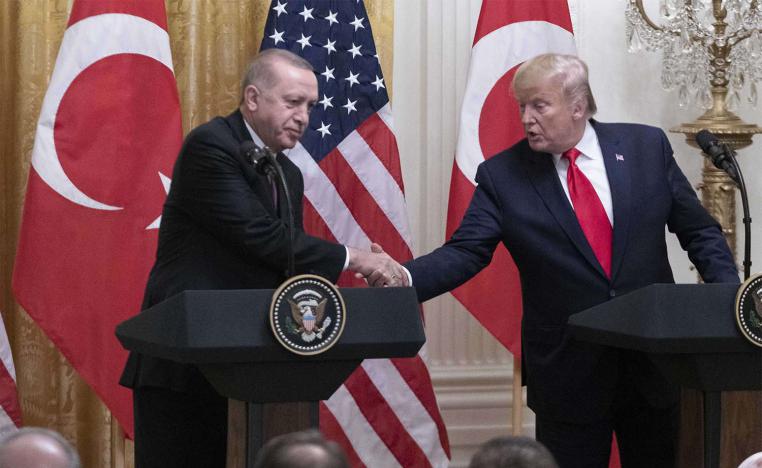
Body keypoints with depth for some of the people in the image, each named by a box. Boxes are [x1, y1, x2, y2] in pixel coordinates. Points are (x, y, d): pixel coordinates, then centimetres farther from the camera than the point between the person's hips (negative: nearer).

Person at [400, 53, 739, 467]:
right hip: (568, 378, -1)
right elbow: (464, 254, -10)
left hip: (656, 364, 2)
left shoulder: (646, 147, 1)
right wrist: (404, 279, -29)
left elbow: (699, 232, 7)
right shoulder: (501, 176, -3)